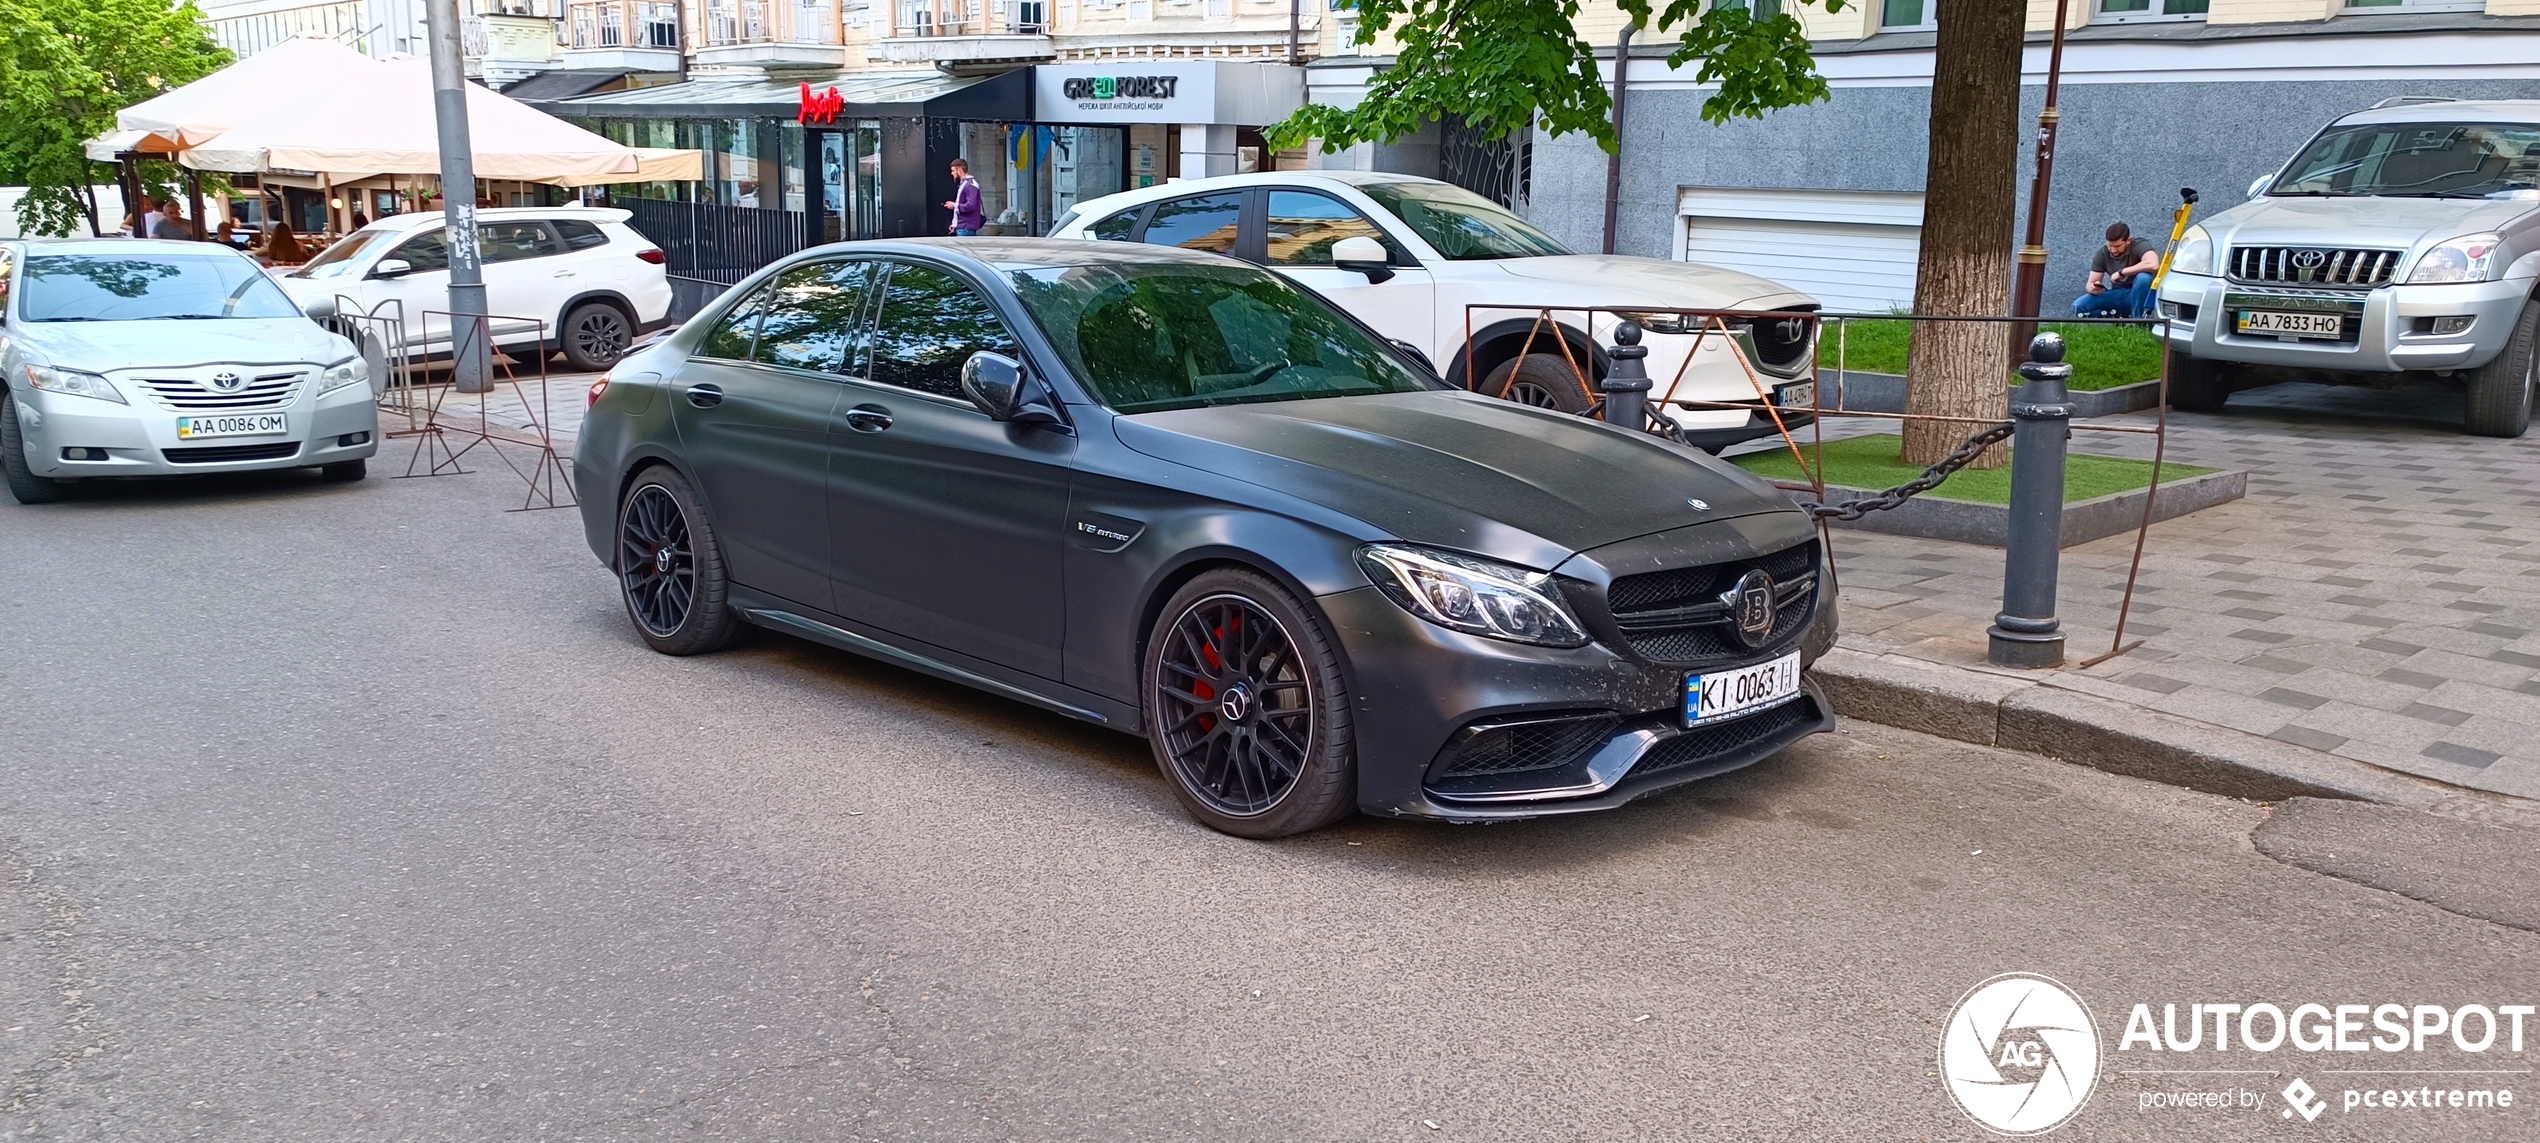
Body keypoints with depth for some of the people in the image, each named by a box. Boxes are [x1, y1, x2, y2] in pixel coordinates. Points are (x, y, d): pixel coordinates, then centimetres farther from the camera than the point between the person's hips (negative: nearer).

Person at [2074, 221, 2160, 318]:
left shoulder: (2139, 246, -16)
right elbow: (2090, 284, -2)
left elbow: (2153, 264, -39)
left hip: (2138, 295, -3)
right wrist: (2093, 288, -29)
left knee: (2143, 277, -37)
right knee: (2078, 306, -19)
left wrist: (2121, 272, -31)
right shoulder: (2102, 254, -3)